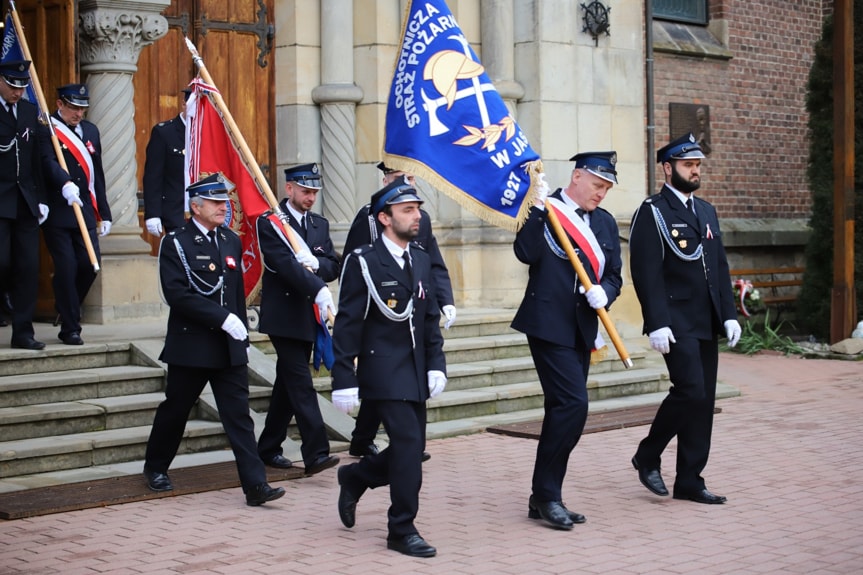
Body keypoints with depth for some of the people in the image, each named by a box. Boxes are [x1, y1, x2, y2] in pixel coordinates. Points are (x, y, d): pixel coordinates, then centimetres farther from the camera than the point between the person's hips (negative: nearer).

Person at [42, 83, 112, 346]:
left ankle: (67, 307, 26)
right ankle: (70, 328, 5)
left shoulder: (90, 131, 16)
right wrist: (64, 184, -38)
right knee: (66, 267, -5)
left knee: (90, 264, -1)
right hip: (57, 214, -5)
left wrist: (104, 213, 16)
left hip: (85, 212, 5)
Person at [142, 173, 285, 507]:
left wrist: (241, 329, 14)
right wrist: (222, 318, -22)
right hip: (190, 345, -4)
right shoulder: (175, 243, -7)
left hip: (230, 348, 4)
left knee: (239, 415, -1)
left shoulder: (231, 241, 11)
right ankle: (155, 468, 33)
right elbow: (177, 294, -18)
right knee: (175, 410, 11)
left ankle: (255, 485, -5)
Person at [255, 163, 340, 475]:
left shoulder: (320, 224, 14)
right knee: (301, 384, -12)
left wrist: (315, 263, -16)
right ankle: (316, 453, -16)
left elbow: (334, 266, 7)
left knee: (288, 384, 13)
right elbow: (284, 264, -21)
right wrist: (318, 289, -33)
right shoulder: (269, 223, -7)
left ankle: (269, 448, 23)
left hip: (309, 317, 7)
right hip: (284, 317, -7)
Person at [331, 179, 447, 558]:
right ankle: (402, 530, 1)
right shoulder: (363, 262, -9)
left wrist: (436, 365, 3)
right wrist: (344, 380, -14)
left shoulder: (421, 261, 11)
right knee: (409, 443, -13)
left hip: (415, 374, 7)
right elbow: (347, 325, -10)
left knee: (409, 448, 10)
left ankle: (355, 478, 37)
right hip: (382, 372, -7)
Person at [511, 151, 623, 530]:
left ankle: (544, 498, 19)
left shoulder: (605, 223, 14)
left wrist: (603, 293, -10)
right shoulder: (544, 211, -4)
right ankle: (546, 494, -4)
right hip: (548, 325, -7)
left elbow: (614, 275, 11)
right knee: (573, 404, -15)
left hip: (581, 330, 7)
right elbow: (526, 253, -19)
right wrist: (537, 210, -25)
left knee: (563, 410, 10)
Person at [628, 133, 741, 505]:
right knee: (690, 391, -15)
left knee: (703, 400, 7)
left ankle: (689, 481, 14)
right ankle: (647, 456, 7)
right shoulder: (651, 213, -6)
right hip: (676, 324, -7)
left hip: (707, 325, 7)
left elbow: (720, 267, 18)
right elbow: (646, 274, -13)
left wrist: (729, 314, 9)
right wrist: (657, 324, -20)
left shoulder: (706, 212, 17)